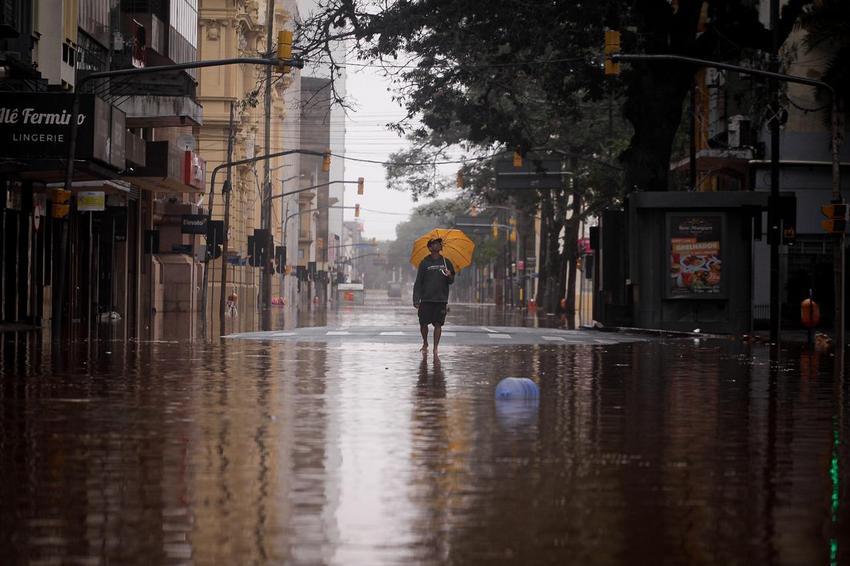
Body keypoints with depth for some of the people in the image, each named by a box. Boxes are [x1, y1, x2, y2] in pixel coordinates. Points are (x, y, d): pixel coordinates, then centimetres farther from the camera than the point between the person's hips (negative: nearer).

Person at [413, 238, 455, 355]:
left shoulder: (446, 262, 9)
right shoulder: (424, 263, 3)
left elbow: (451, 281, 12)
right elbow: (418, 282, 2)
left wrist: (449, 276, -13)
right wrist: (416, 299, -4)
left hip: (441, 299, 1)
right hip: (426, 299, -1)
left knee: (438, 324, -2)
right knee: (423, 323, 1)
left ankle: (435, 348, 3)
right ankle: (425, 343, 26)